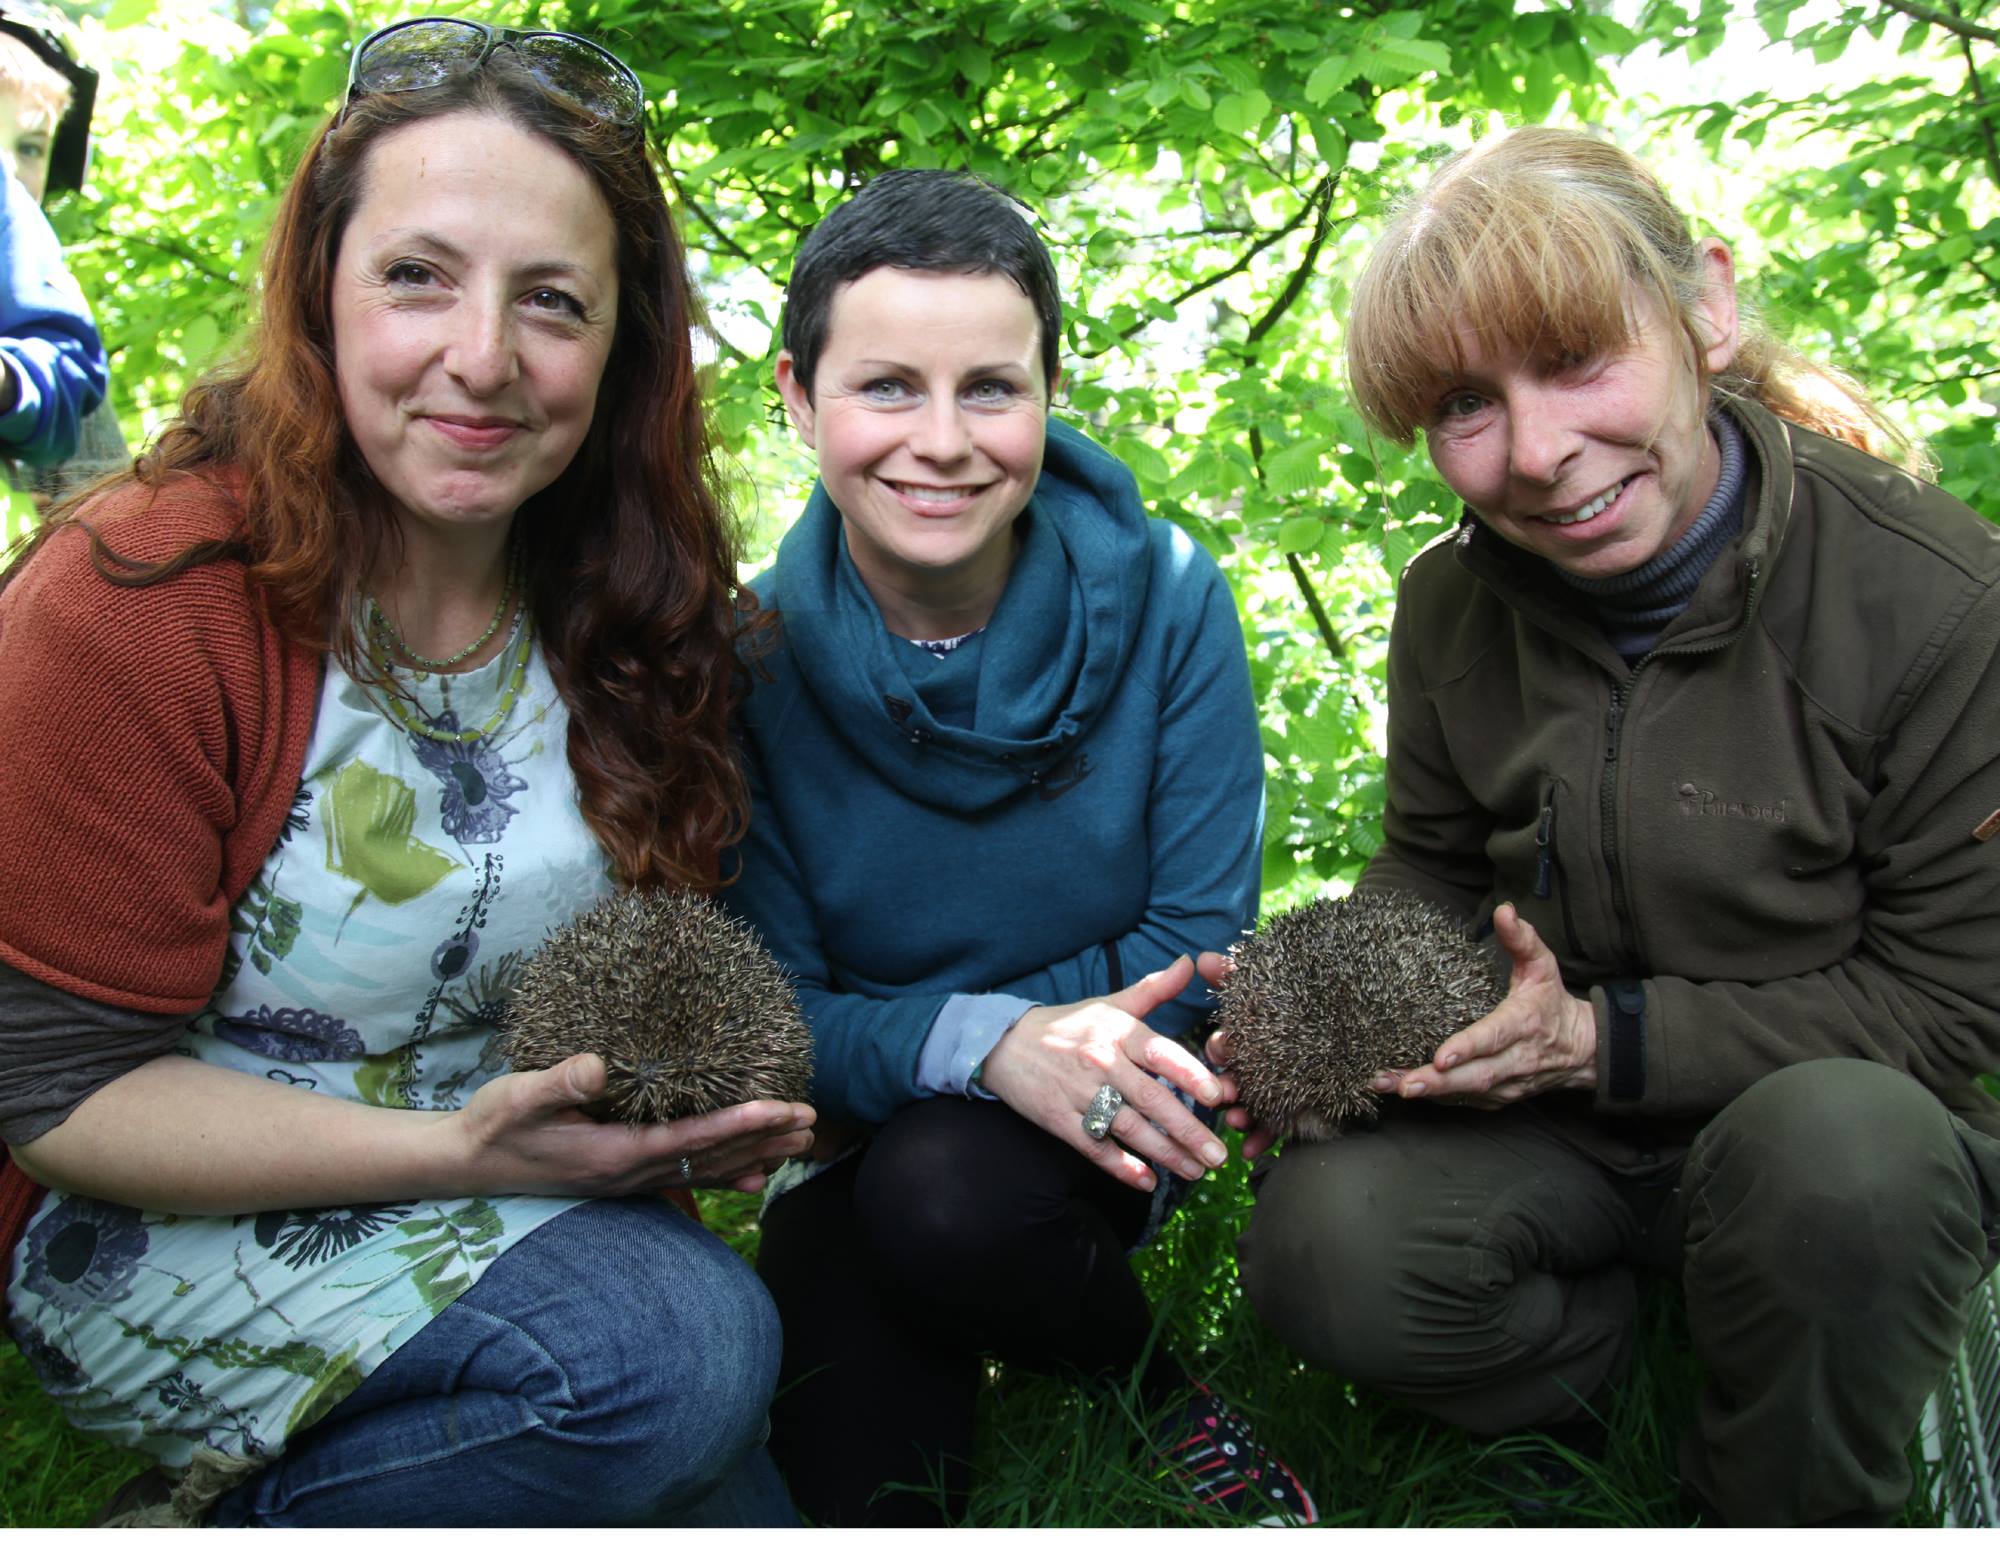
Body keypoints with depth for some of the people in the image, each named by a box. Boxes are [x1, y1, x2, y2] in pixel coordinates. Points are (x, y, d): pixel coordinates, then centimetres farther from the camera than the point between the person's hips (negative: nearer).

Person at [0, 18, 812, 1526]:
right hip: (166, 1232, -4)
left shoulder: (626, 606, -3)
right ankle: (253, 1519, -2)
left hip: (514, 1179, 5)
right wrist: (456, 1148, -26)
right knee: (675, 1341, -25)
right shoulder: (138, 602, -20)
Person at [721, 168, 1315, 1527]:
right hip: (862, 1145, 1)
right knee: (860, 1508, -16)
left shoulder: (1163, 600, -14)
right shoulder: (747, 662, -14)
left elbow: (1202, 940, -11)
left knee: (947, 1193, -32)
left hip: (1103, 1118, 0)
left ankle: (1160, 1390, -2)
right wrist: (981, 1041, -34)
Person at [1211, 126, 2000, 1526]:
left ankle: (1793, 1504, -7)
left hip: (1852, 1125, -2)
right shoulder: (1452, 607, -4)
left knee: (1841, 1142, -39)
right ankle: (1601, 1339, 7)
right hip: (1555, 1120, 3)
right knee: (1319, 1250, -26)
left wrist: (1608, 1037, -22)